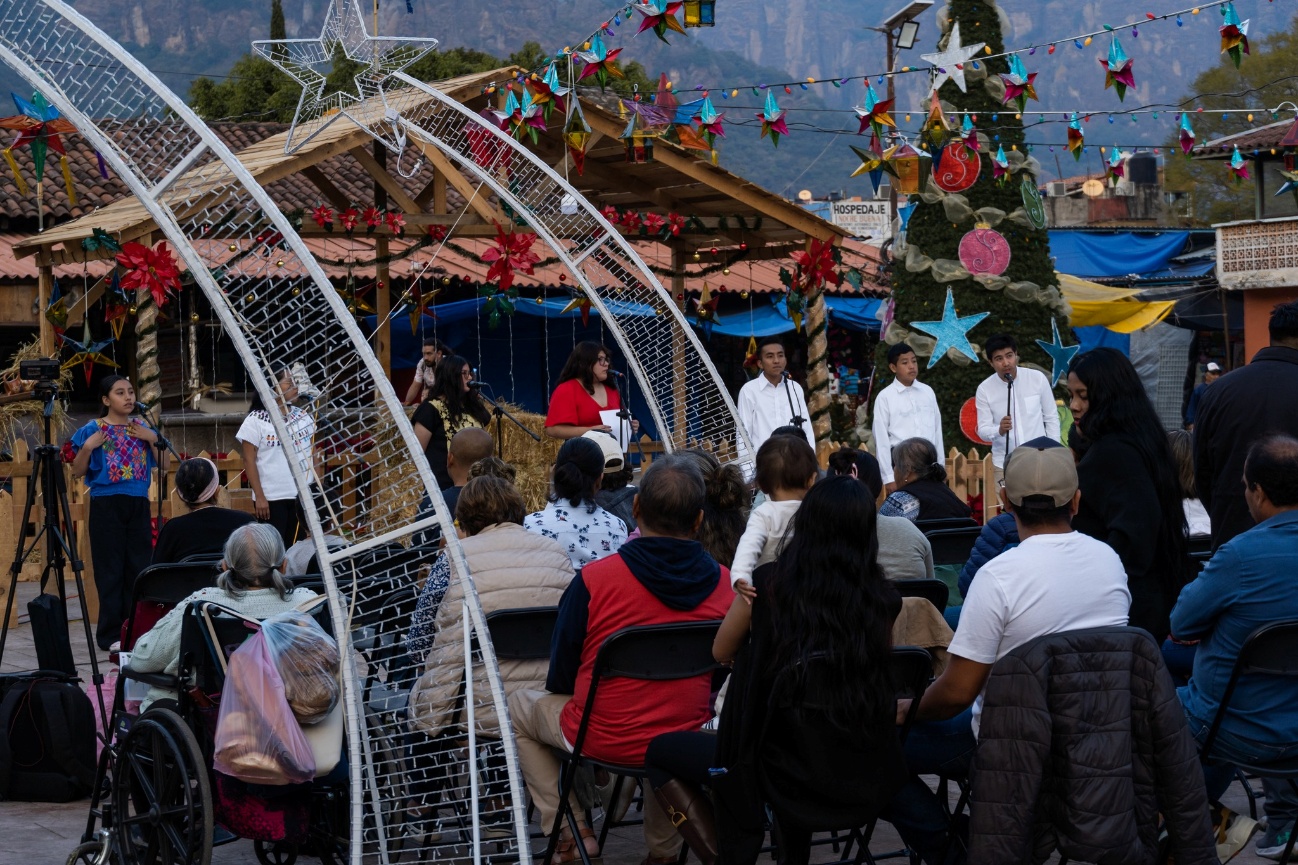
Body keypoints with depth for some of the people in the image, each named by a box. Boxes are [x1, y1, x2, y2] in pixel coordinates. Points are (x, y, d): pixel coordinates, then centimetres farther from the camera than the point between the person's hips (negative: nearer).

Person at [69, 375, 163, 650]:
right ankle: (110, 635, 2)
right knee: (110, 572, -3)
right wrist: (88, 446, -16)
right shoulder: (93, 430, -1)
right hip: (106, 505, -4)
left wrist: (152, 439, -5)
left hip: (138, 504, 4)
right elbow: (77, 471, -1)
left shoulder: (141, 429, 11)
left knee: (139, 569, 4)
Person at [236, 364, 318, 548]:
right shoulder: (256, 421, -7)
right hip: (272, 498, -5)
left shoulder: (304, 416, 9)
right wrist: (259, 496, -11)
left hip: (303, 497, 5)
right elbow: (249, 461, -6)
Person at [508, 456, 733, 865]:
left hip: (602, 739, -3)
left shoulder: (593, 579, -19)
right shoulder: (724, 585, -11)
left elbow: (560, 678, -6)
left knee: (519, 706, 26)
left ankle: (571, 832, 18)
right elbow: (719, 675, 5)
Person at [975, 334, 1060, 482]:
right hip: (1004, 464, 0)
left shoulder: (1038, 378, -5)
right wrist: (1000, 430, -28)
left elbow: (1051, 418, 4)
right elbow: (982, 430, -6)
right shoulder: (984, 389, -6)